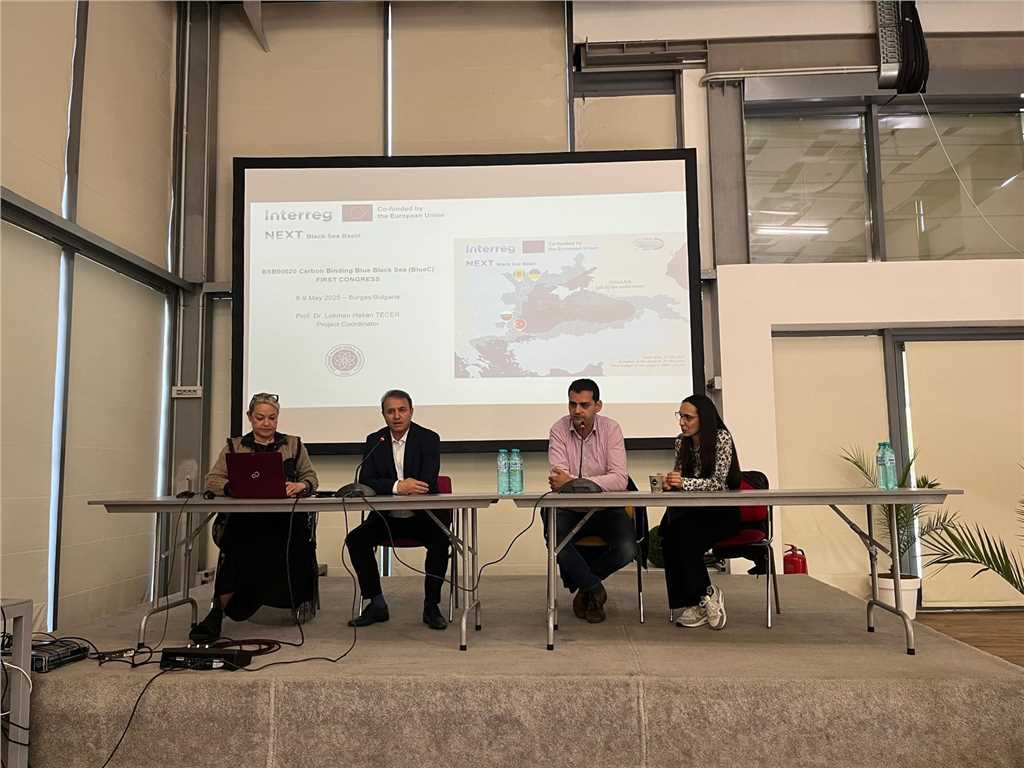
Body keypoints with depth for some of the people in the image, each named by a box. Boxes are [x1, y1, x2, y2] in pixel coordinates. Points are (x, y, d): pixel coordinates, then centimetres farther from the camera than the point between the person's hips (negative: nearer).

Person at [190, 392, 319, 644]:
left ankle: (300, 598, -7)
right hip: (245, 517, 0)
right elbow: (212, 480, 7)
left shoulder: (294, 444, 19)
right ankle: (218, 610, -24)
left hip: (285, 518, 0)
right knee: (238, 547, -35)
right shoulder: (234, 446, 17)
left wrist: (300, 486, -10)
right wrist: (234, 487, -16)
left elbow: (311, 477, 14)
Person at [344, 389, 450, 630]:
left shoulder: (428, 438, -6)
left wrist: (392, 487, -22)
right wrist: (397, 487, -26)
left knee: (441, 540, -30)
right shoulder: (374, 441, 3)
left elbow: (428, 483, -17)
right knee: (355, 540, -20)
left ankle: (431, 606, -13)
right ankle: (377, 605, -6)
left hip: (423, 517, -3)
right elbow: (364, 482, -9)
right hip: (387, 518, 3)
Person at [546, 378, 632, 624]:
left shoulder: (611, 429, -7)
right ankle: (594, 588, -1)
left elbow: (620, 480, -19)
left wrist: (573, 482, -31)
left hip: (605, 508, 0)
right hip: (570, 510, 0)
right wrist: (595, 483, -36)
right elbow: (560, 481, -16)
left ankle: (579, 578, 8)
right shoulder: (559, 429, -5)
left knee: (627, 549, -24)